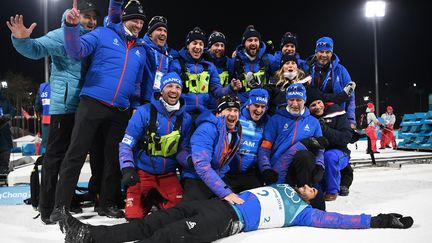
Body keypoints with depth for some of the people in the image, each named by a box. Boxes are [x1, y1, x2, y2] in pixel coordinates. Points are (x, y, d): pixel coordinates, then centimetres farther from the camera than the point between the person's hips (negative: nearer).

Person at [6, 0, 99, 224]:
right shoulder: (61, 35, -5)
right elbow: (37, 49, -17)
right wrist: (21, 40, -36)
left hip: (83, 106, 8)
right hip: (64, 104, -8)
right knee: (55, 154, -4)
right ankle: (46, 207, 3)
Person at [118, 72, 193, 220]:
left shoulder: (185, 119, 0)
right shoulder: (144, 112, -10)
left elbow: (183, 149, 5)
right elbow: (126, 144, -9)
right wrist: (127, 169, -24)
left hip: (168, 175, 2)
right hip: (142, 172, -2)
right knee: (134, 215, -12)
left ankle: (159, 199, 20)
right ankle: (145, 200, 22)